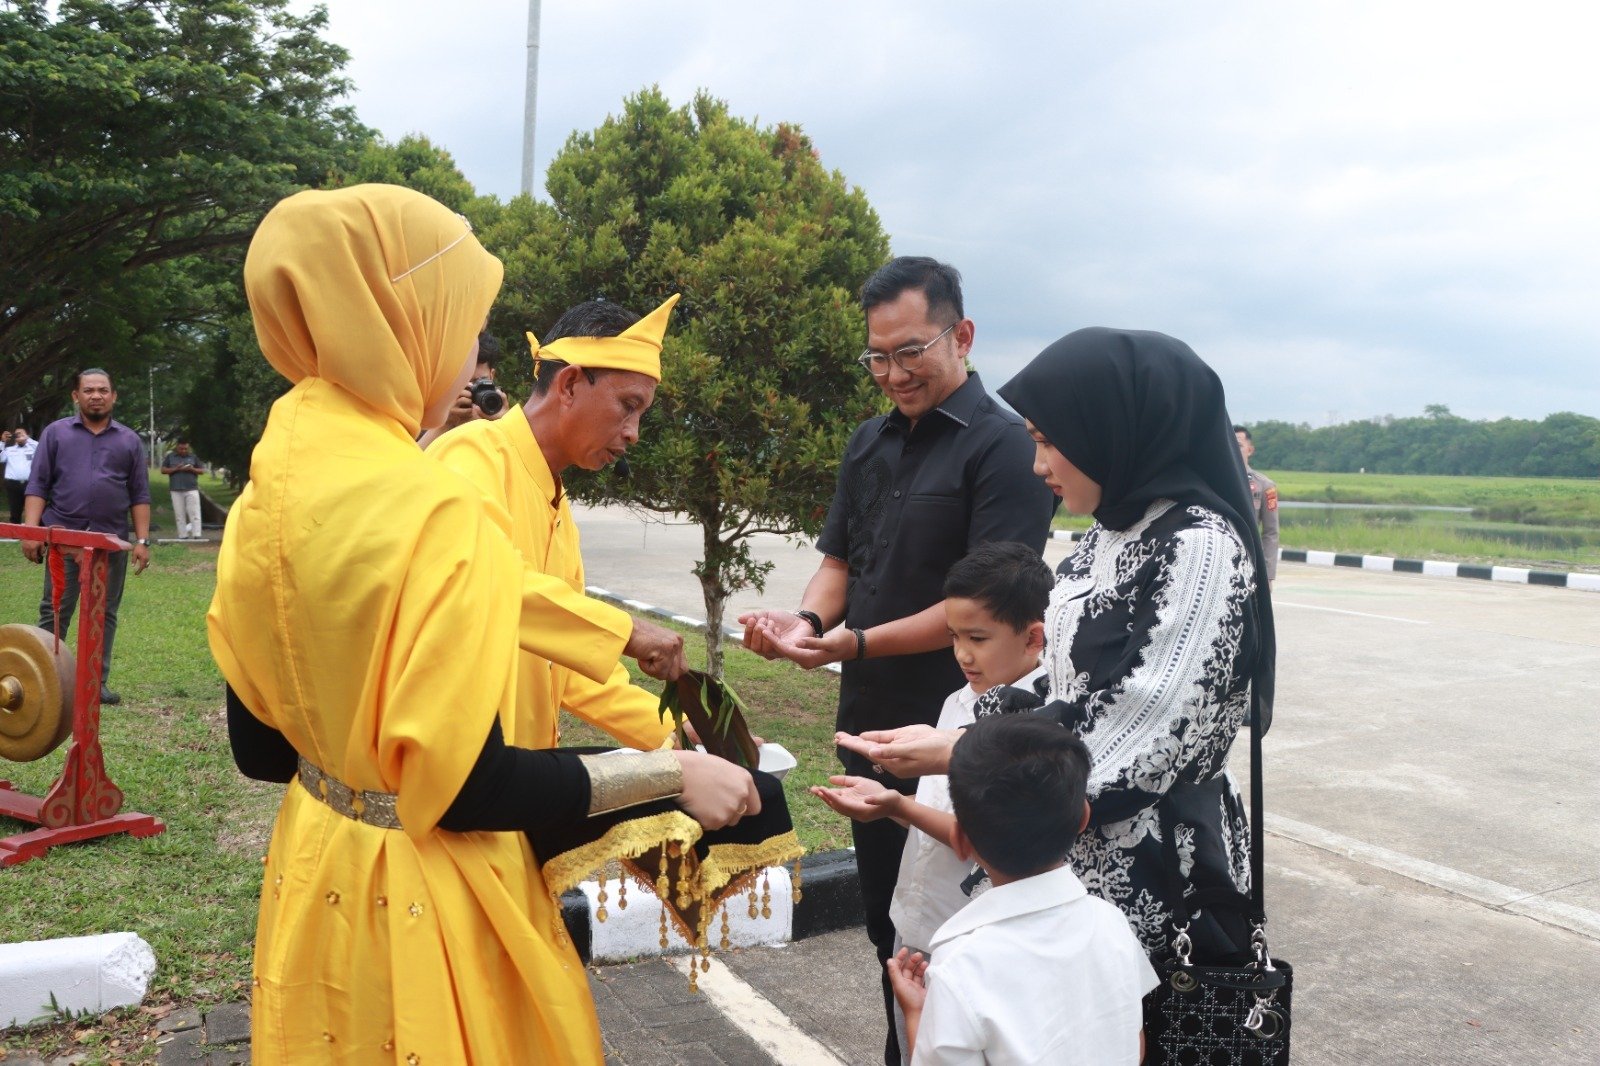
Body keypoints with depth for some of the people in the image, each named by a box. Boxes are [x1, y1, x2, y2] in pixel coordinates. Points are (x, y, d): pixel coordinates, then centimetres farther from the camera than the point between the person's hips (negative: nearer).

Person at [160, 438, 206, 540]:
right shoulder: (170, 457, 10)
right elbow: (163, 470, 7)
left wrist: (192, 469, -11)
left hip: (192, 489, -1)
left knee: (194, 512, -7)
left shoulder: (193, 457, 9)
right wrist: (176, 469, -9)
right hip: (176, 490, 1)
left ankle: (196, 534, -8)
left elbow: (202, 470, 9)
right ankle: (183, 535, 6)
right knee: (179, 514, 2)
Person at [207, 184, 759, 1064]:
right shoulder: (424, 509, -26)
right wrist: (674, 772, -16)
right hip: (419, 900, -8)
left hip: (324, 869, 8)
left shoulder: (273, 489, -1)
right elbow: (467, 786, -25)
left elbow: (258, 742, 6)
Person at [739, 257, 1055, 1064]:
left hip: (952, 735, -7)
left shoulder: (1002, 445, -12)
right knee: (884, 914, 19)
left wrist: (859, 643, -26)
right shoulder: (871, 443, 10)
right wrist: (808, 619, -8)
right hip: (867, 722, 7)